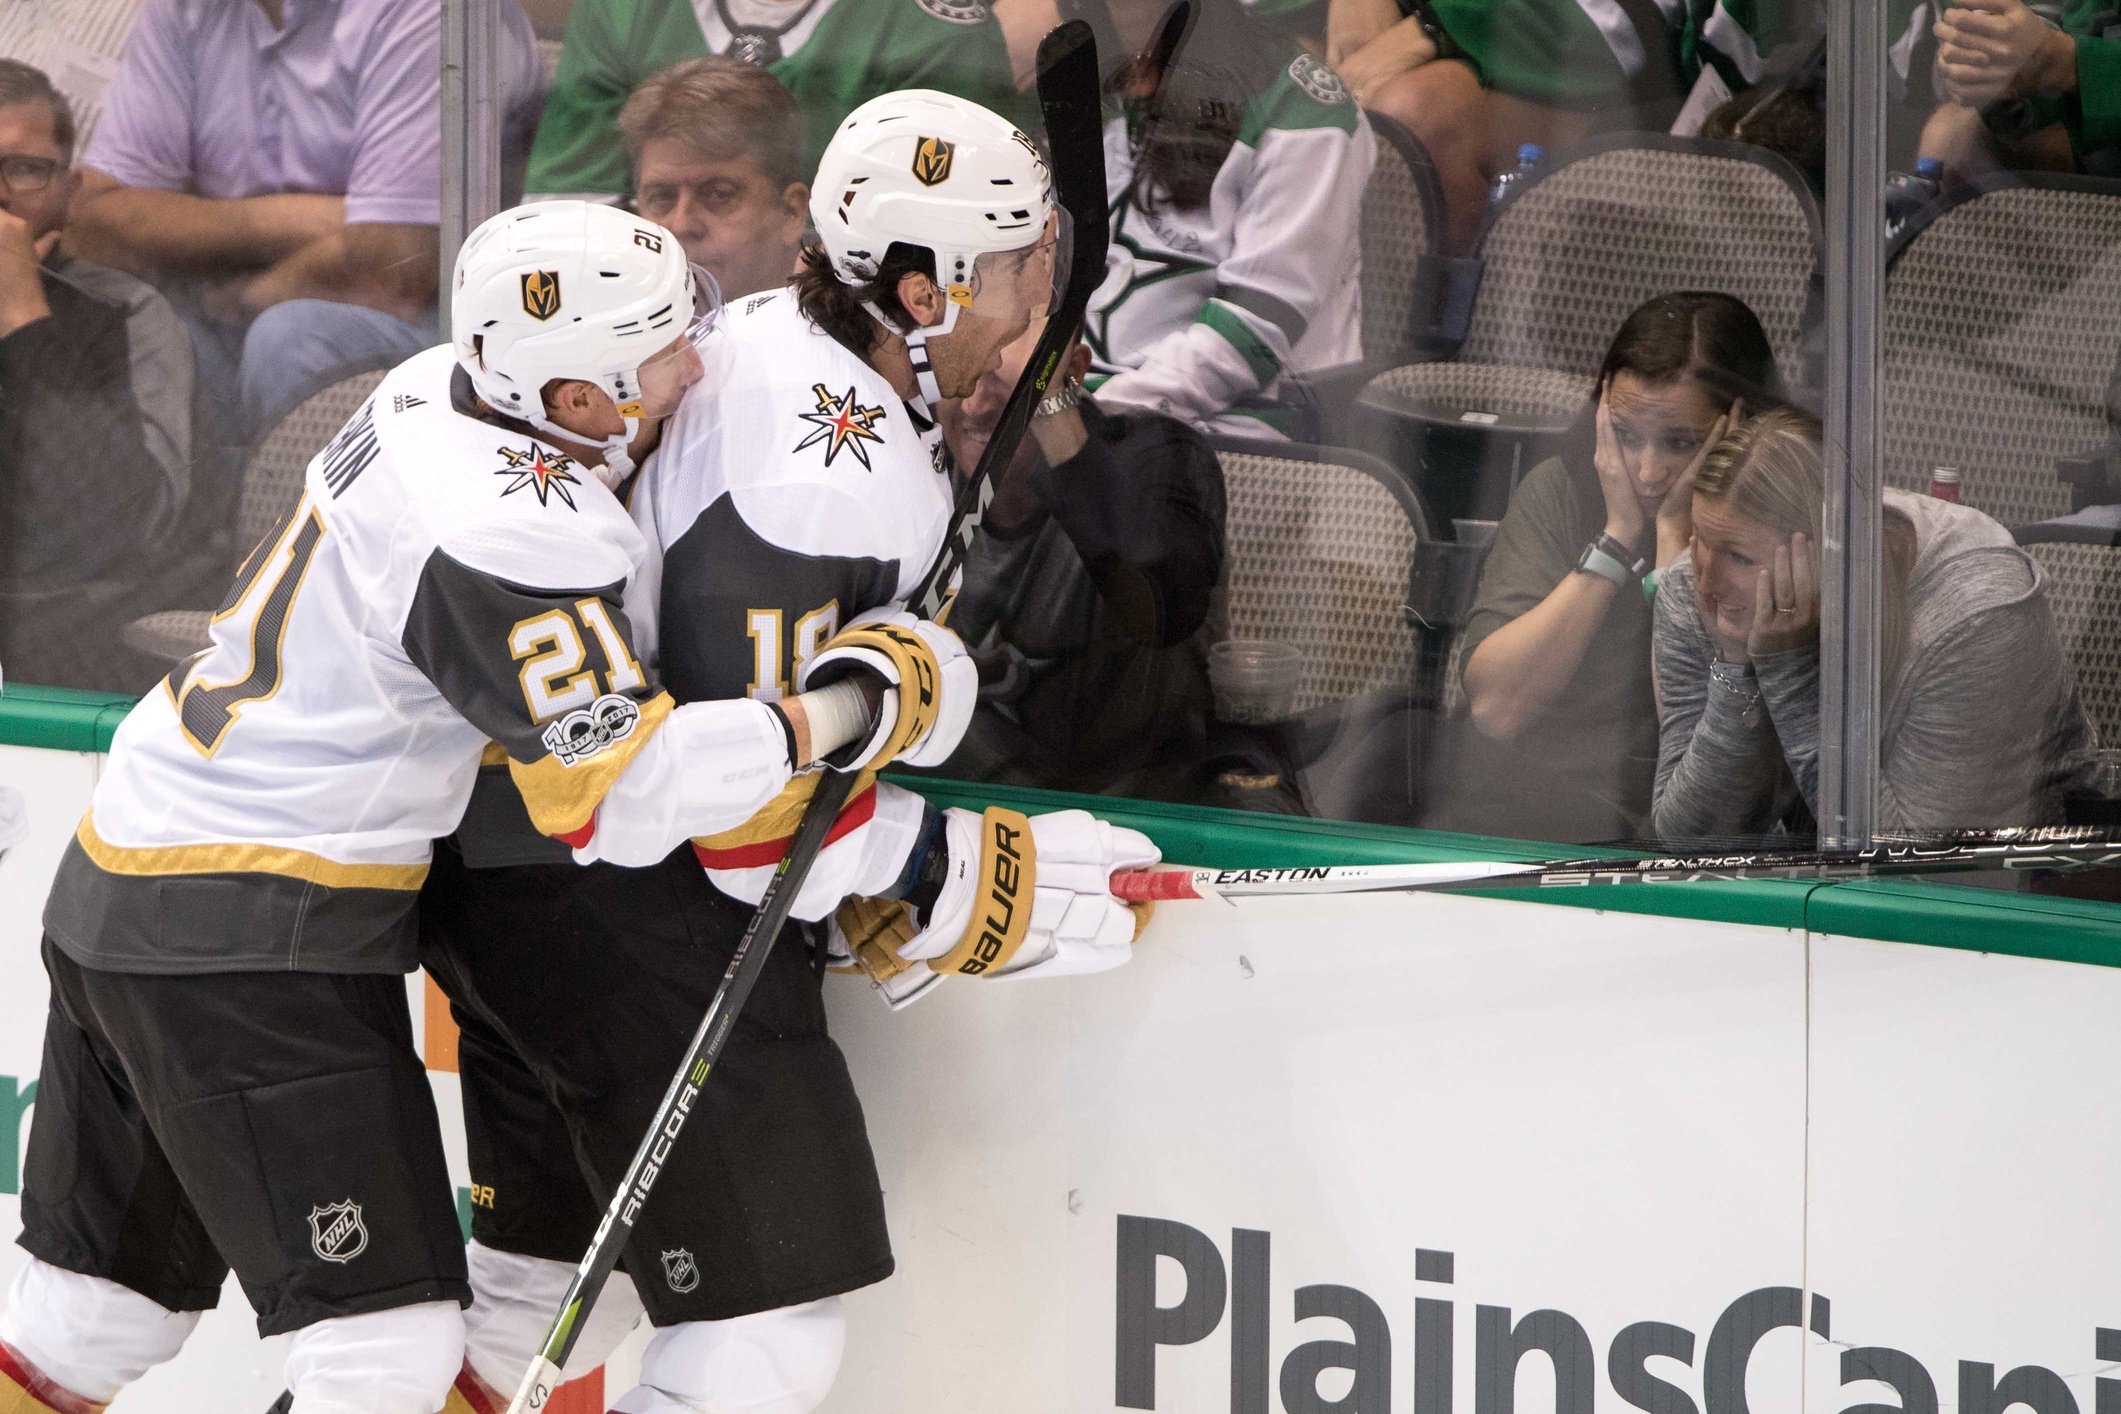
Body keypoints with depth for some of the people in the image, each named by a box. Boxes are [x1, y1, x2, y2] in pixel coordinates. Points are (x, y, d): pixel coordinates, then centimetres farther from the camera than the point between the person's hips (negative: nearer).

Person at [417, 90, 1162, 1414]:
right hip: (614, 897, -10)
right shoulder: (817, 480, -26)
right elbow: (755, 812, -24)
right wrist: (981, 882, -17)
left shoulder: (794, 341, 3)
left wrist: (908, 674, -1)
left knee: (568, 1264, 24)